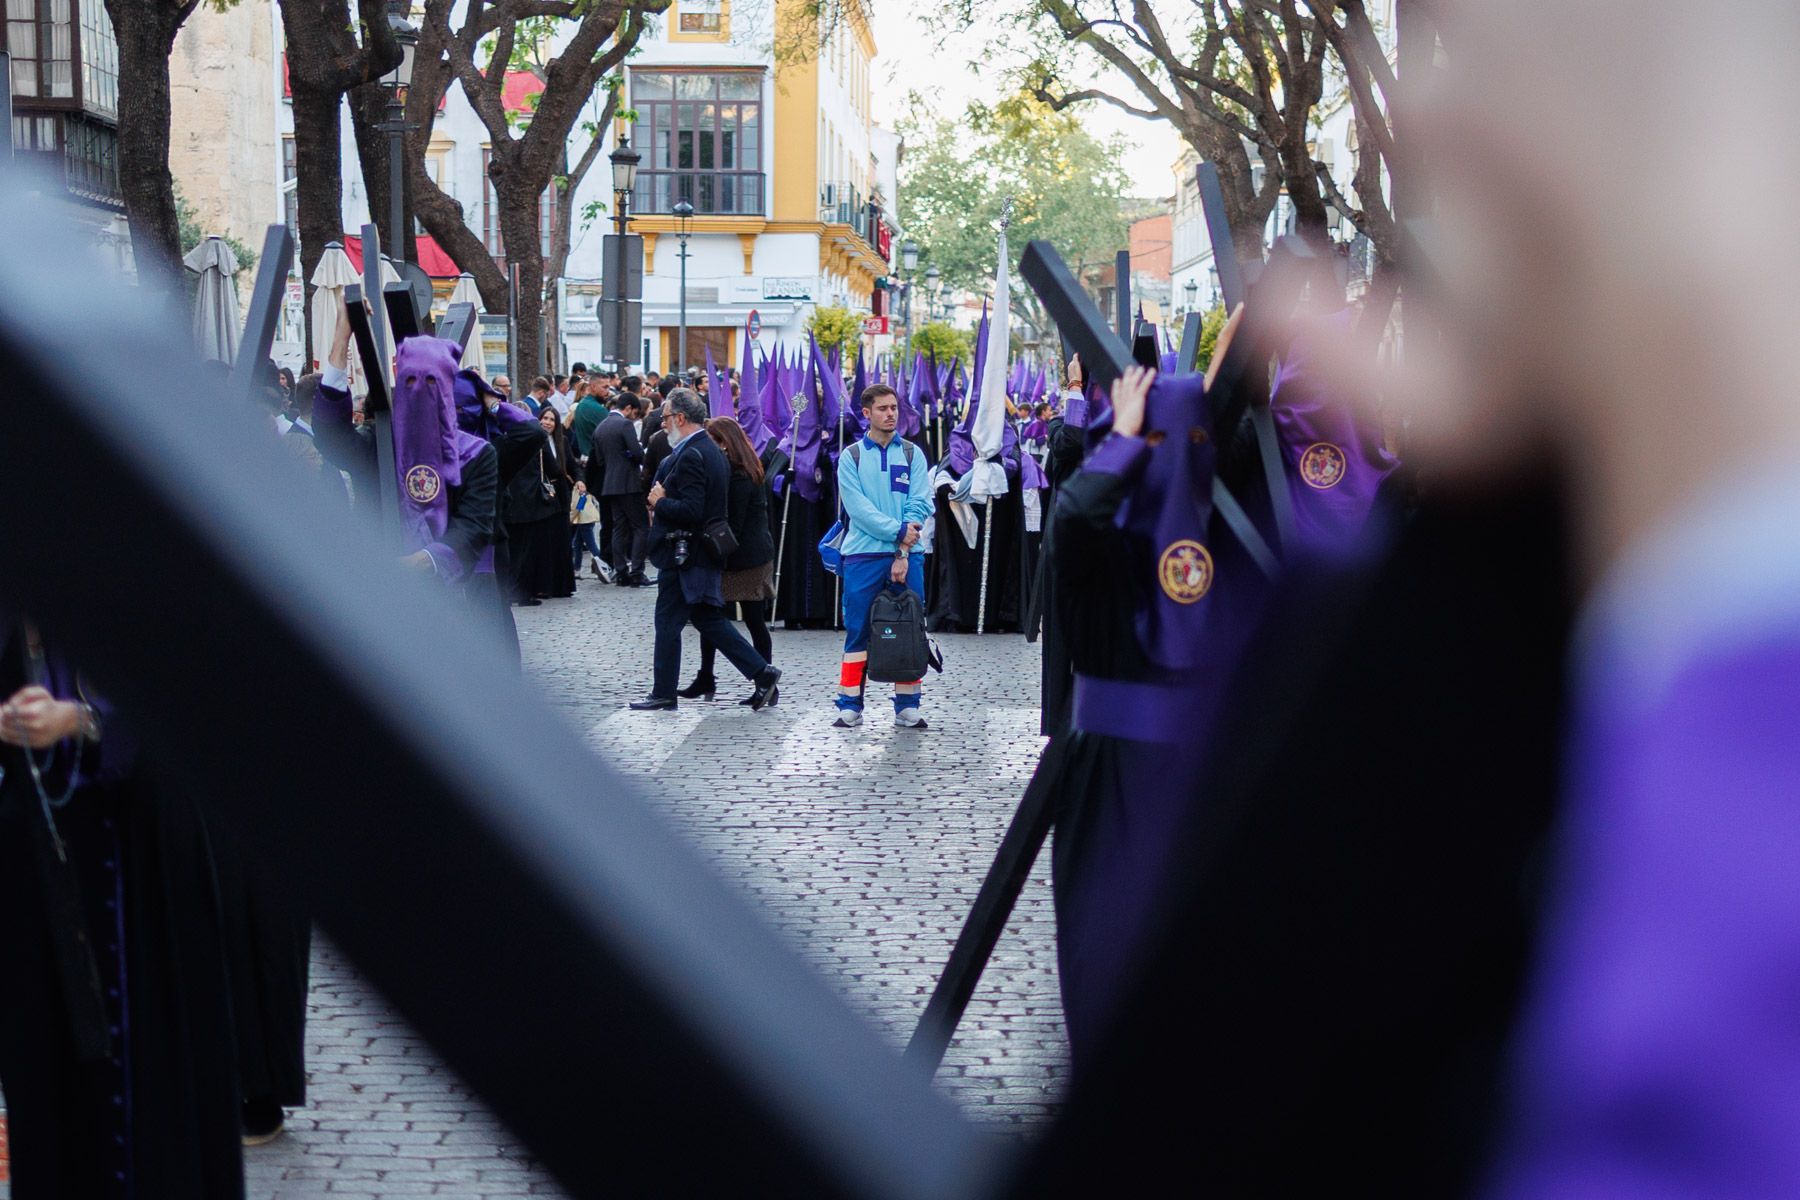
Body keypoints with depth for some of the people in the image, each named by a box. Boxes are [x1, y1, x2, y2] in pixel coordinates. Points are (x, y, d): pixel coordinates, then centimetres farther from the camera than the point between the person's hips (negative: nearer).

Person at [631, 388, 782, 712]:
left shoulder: (690, 456, -19)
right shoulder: (713, 451, 12)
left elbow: (690, 511, -26)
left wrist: (659, 502, -11)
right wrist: (663, 504, 12)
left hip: (683, 554, -10)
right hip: (704, 552, 10)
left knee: (667, 622, 1)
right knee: (708, 619, 14)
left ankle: (664, 694, 9)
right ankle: (762, 673, 8)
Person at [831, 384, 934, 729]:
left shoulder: (912, 454, 8)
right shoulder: (851, 457, 5)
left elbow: (920, 506, 0)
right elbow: (857, 507, -7)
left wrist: (903, 553, -11)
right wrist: (898, 531, -17)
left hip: (907, 555, 1)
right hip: (863, 554, -1)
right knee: (857, 631, 0)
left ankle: (908, 707, 10)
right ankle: (850, 707, 4)